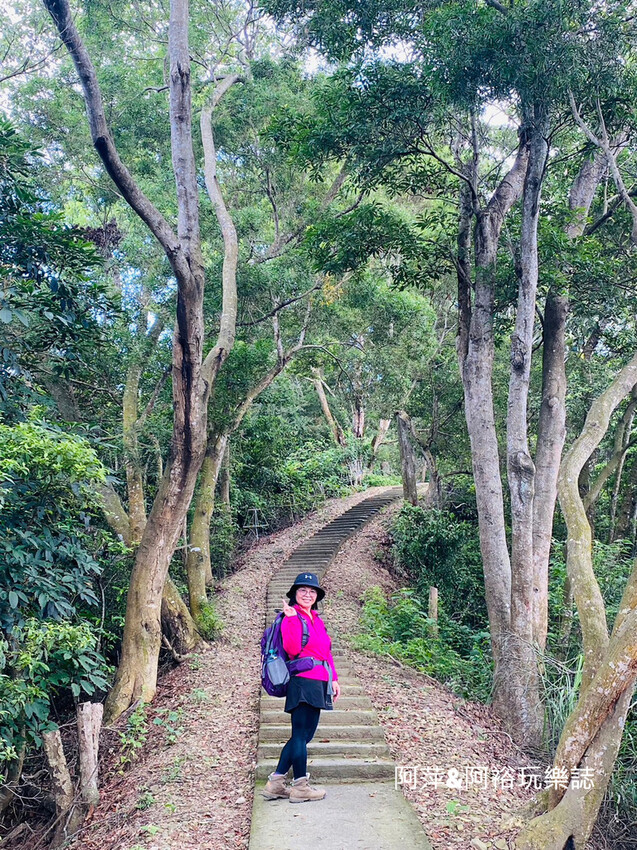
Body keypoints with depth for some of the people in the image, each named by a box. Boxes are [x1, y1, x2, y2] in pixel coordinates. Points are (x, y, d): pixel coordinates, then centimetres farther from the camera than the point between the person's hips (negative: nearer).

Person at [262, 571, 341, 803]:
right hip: (302, 682, -9)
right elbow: (292, 649, -21)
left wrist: (333, 679, 20)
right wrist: (292, 619, -23)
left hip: (318, 684, 9)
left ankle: (275, 783, 19)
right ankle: (300, 787, 12)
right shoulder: (291, 617, -7)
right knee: (301, 734, 0)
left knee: (304, 735, 12)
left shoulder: (317, 619, 19)